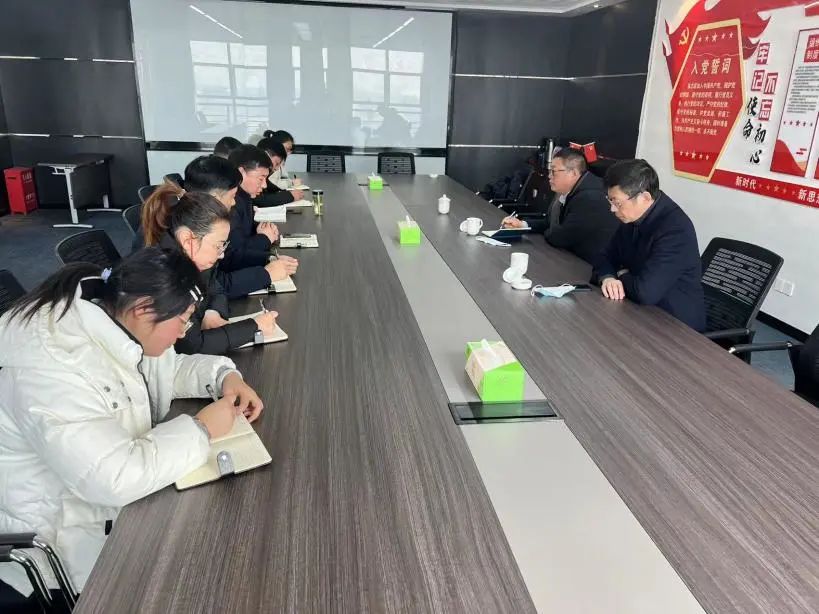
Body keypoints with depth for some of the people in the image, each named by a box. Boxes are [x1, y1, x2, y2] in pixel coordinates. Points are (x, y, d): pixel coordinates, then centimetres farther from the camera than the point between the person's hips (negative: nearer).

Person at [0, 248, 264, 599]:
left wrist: (225, 375, -9)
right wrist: (200, 429, -27)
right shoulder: (54, 365, -35)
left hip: (117, 486, 8)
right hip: (61, 529, -8)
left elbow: (170, 369, 10)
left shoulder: (119, 325, -8)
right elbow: (115, 479, -39)